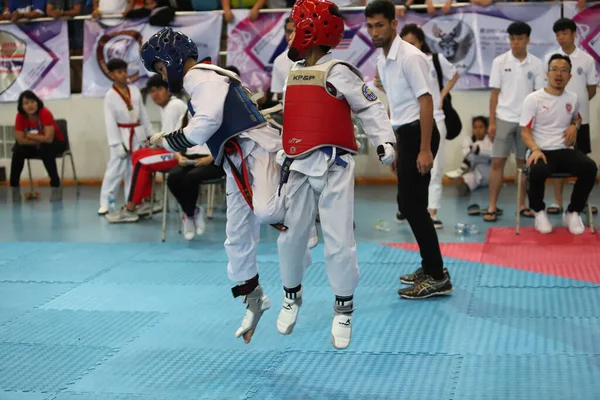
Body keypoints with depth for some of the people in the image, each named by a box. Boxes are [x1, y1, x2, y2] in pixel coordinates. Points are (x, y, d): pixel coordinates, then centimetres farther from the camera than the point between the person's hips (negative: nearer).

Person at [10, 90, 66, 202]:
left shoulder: (45, 113, -28)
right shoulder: (20, 116, -15)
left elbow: (48, 138, -34)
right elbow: (20, 140, -19)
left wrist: (30, 135, -22)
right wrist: (39, 140, -25)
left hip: (55, 143, -4)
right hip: (36, 146, 4)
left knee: (46, 149, -35)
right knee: (18, 151, -20)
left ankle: (56, 186, -29)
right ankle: (14, 188, -7)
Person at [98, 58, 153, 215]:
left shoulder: (135, 90, 4)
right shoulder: (110, 96, -8)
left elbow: (143, 114, 9)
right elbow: (110, 122, -10)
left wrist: (149, 134, 8)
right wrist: (117, 144, -15)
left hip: (137, 135, 4)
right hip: (121, 136, -4)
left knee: (135, 170, 9)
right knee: (115, 169, -8)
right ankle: (105, 203, -4)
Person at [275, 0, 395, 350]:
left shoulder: (339, 72, -8)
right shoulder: (293, 74, 14)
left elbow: (370, 107, -8)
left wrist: (385, 141, -20)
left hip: (334, 166, -6)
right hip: (300, 166, 6)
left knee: (338, 241, -3)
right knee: (290, 236, 9)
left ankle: (344, 309, 13)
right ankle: (292, 297, 31)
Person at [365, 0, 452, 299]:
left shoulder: (410, 57, -16)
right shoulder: (382, 61, 12)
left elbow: (426, 101, -19)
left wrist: (425, 149, -23)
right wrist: (395, 147, 22)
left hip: (418, 133, -9)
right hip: (404, 134, 9)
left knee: (412, 204, -9)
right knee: (408, 203, 13)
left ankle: (437, 277, -4)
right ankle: (430, 266, 24)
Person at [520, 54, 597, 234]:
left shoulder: (573, 98, 12)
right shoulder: (533, 99, -2)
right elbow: (525, 131, -5)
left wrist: (574, 126, 8)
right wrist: (535, 149, -24)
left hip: (566, 151, 4)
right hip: (542, 151, -4)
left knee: (590, 167, -27)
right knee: (537, 171, -39)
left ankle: (573, 212, -6)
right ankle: (539, 212, -8)